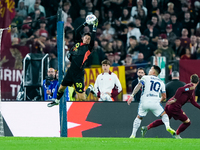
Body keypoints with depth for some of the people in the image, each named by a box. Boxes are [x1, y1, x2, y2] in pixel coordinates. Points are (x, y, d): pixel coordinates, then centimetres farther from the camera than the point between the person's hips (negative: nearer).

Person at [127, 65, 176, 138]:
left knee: (139, 118, 18)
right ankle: (167, 127, -12)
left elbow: (138, 86, -7)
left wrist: (132, 95, -11)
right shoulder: (161, 82, 18)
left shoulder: (145, 78, 10)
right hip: (155, 102, 0)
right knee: (164, 114, 16)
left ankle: (133, 135, 14)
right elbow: (164, 97, 18)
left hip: (144, 102, 0)